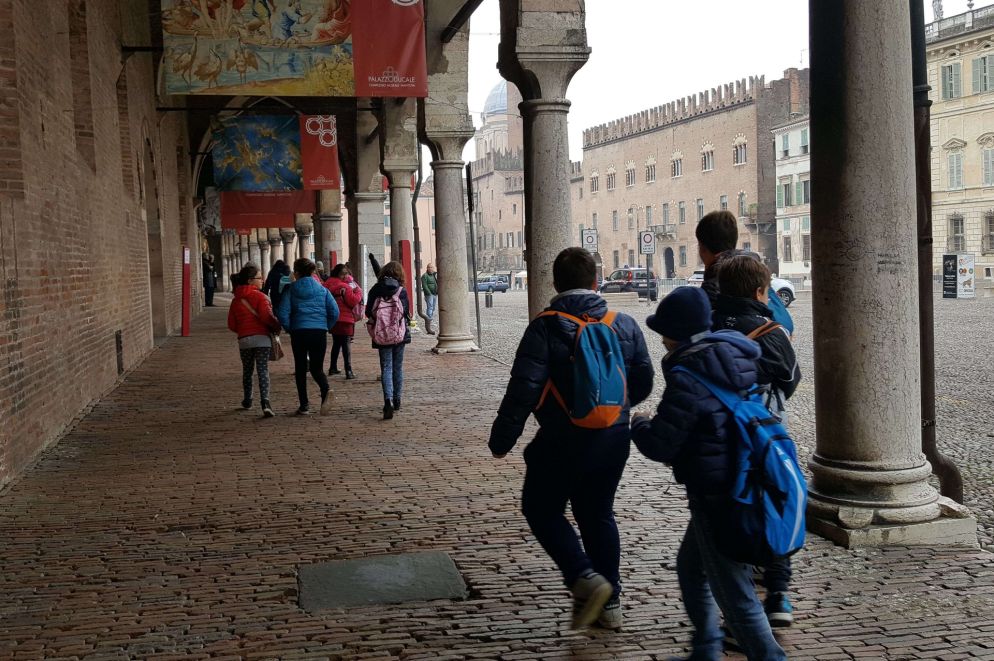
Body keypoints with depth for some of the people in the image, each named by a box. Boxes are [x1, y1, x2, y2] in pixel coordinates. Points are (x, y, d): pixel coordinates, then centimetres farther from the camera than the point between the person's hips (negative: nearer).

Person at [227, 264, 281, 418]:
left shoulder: (236, 300, 8)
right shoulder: (259, 296, -9)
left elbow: (232, 325, 8)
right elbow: (267, 317, -18)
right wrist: (277, 327, 0)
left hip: (244, 340, 4)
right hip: (261, 338, -4)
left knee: (247, 371, 19)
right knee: (263, 371, -7)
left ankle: (247, 400, 31)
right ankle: (265, 402, -21)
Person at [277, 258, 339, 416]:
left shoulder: (291, 290, 1)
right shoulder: (322, 290, 6)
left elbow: (282, 313, -7)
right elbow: (334, 312, 0)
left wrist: (290, 328, 6)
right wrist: (326, 327, 11)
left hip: (298, 332, -2)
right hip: (319, 332, 2)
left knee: (300, 369, 10)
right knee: (317, 368, 11)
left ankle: (304, 406, 8)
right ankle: (325, 391, -21)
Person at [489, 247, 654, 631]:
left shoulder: (545, 328, -12)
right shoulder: (625, 326, 2)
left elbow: (523, 388, -18)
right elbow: (643, 382, 10)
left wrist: (502, 438, -10)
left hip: (562, 441, -5)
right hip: (613, 439, 5)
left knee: (541, 509, 11)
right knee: (598, 513, 17)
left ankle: (585, 579, -6)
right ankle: (609, 604, 20)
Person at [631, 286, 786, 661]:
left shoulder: (687, 377, -20)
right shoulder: (737, 359, 7)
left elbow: (660, 445, -20)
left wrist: (639, 425, 3)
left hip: (714, 496, -10)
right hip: (743, 485, 10)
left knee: (733, 591, -2)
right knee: (690, 565, 26)